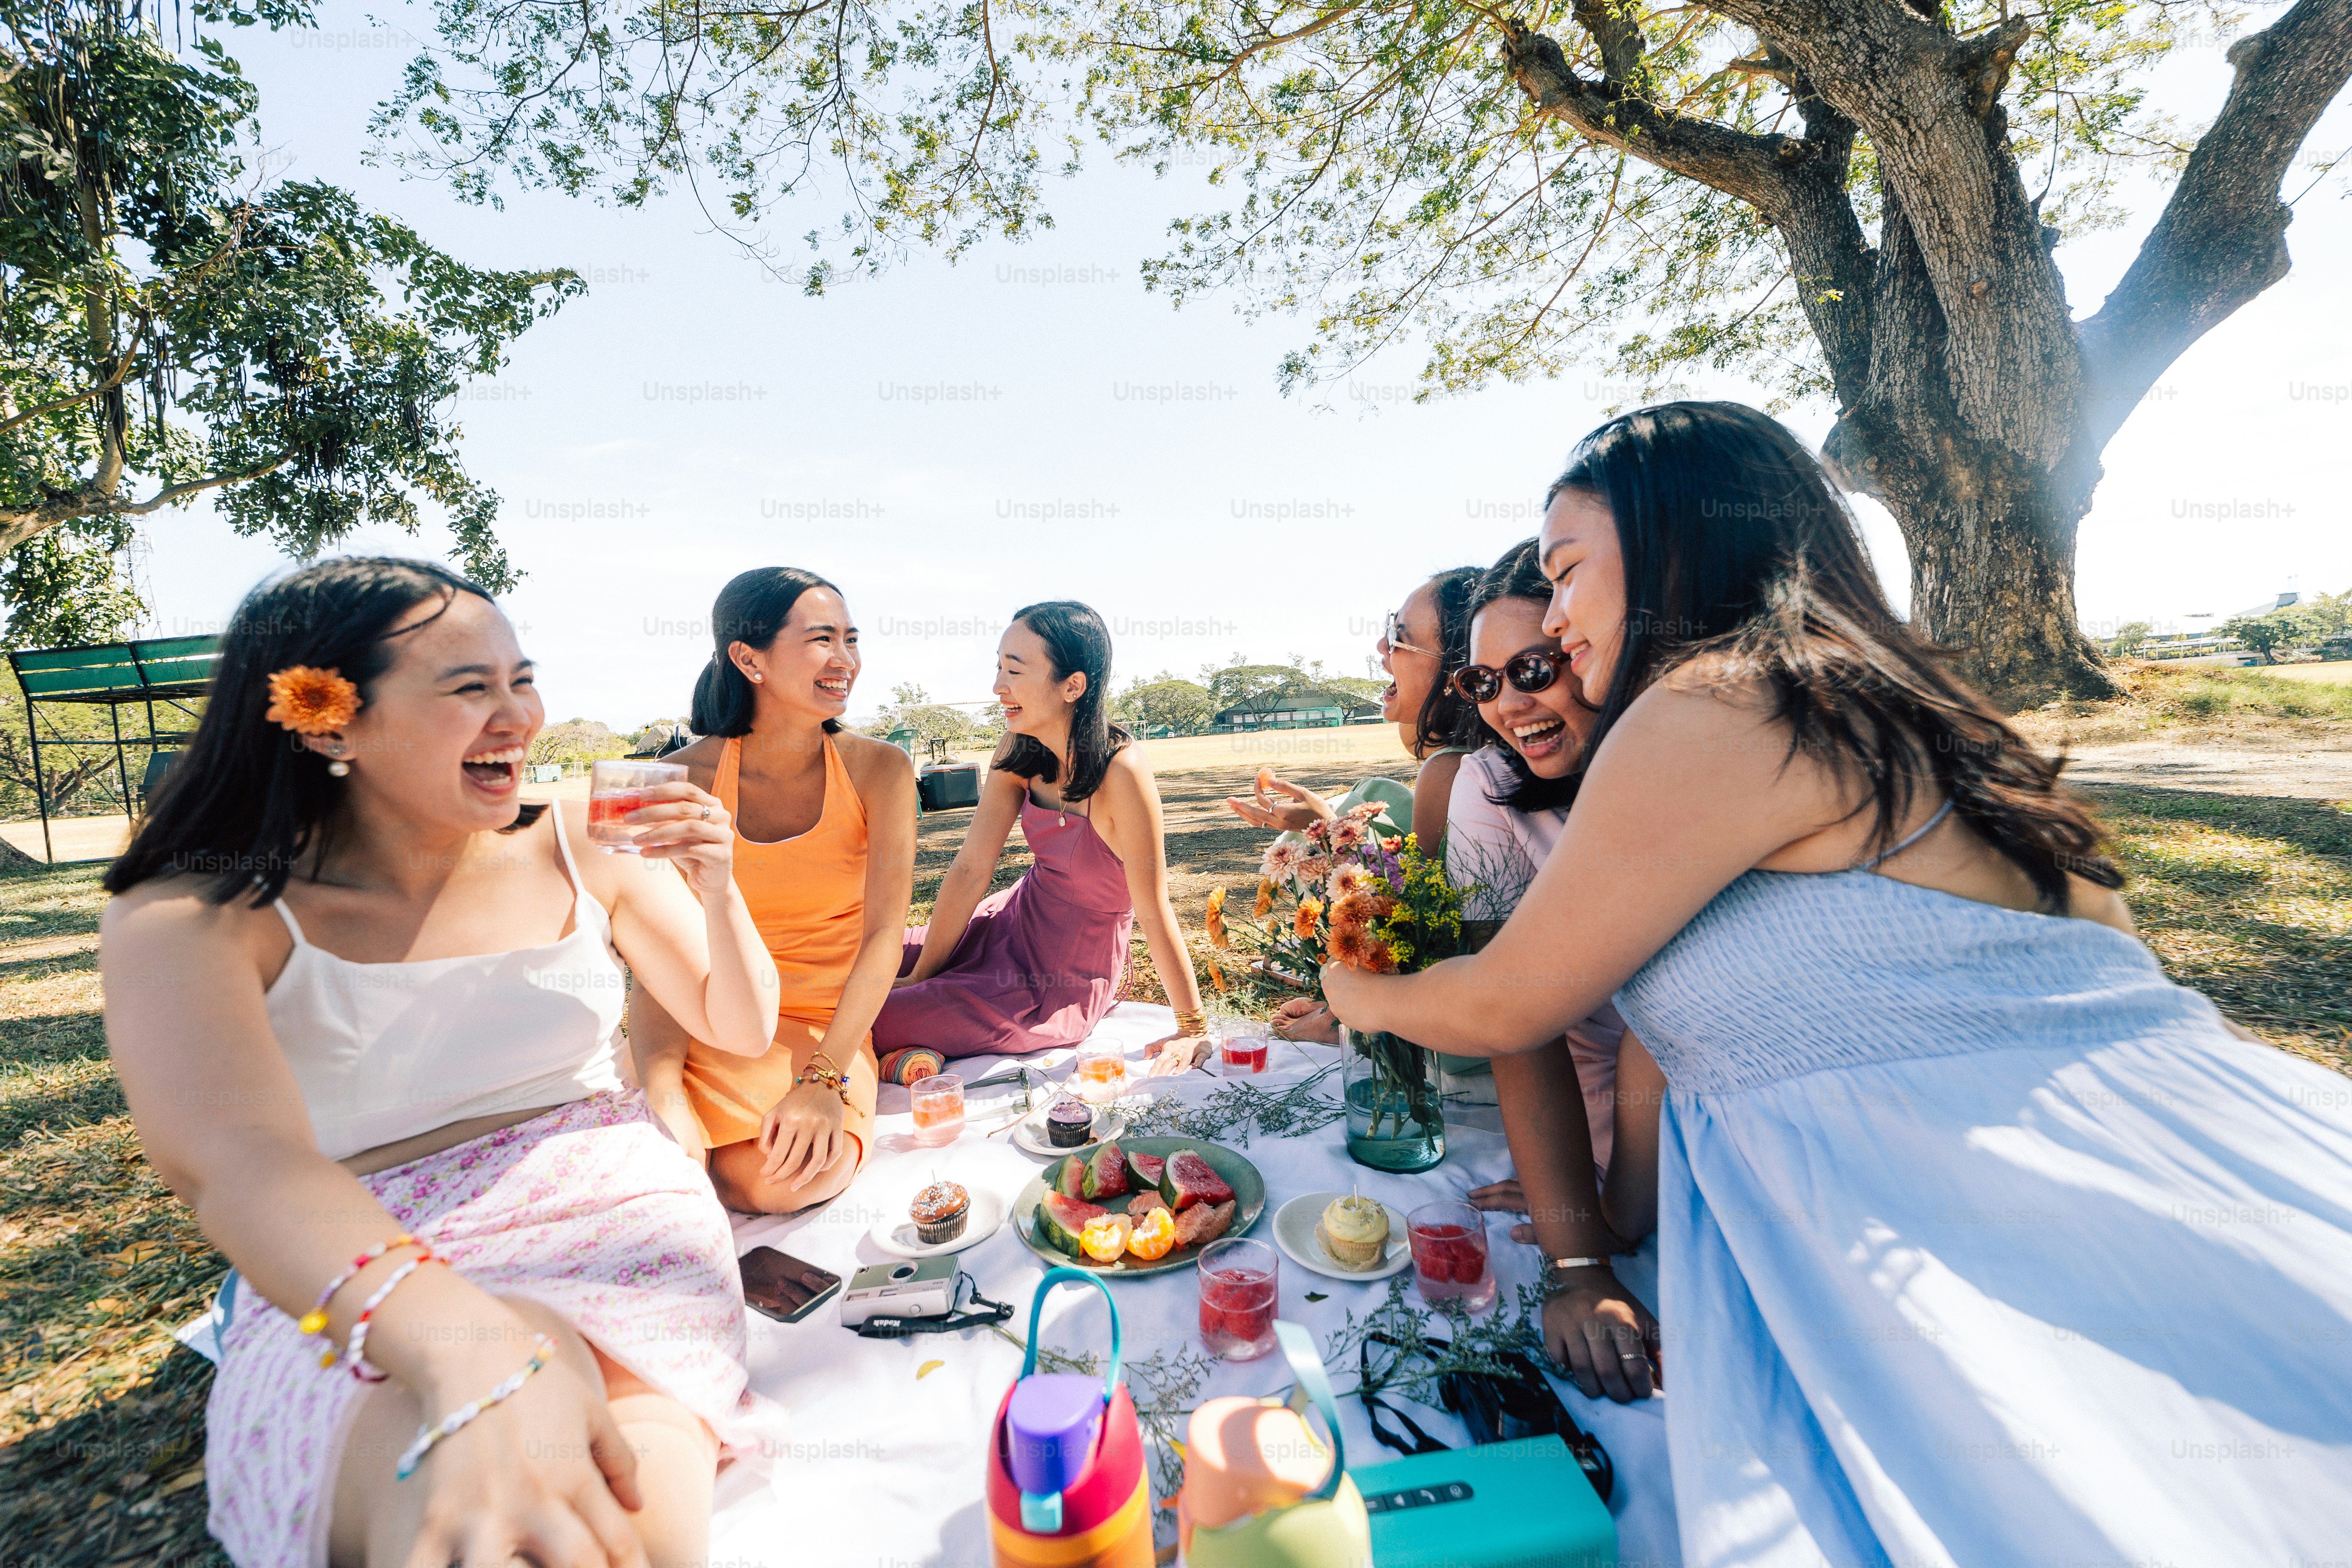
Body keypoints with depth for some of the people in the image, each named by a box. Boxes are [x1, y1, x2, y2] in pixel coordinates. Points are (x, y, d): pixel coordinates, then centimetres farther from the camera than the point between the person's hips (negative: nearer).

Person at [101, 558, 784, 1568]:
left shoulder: (580, 847, 3)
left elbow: (741, 1031, 11)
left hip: (611, 1216, 2)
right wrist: (467, 1348, -45)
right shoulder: (192, 916, -5)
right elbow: (236, 1161, -26)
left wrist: (717, 891, -9)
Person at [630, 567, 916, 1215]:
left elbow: (884, 935, -13)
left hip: (829, 1026, 0)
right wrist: (666, 1098, -26)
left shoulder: (879, 769, -6)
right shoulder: (685, 778, -6)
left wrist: (824, 1078, -25)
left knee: (788, 1179, -27)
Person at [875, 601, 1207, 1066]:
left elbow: (1152, 910, -23)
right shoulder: (1019, 751, -8)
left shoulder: (1121, 772, -30)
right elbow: (970, 868, -6)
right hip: (1018, 919, 6)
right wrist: (921, 975, -3)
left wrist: (1193, 1028, -14)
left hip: (1062, 981, -6)